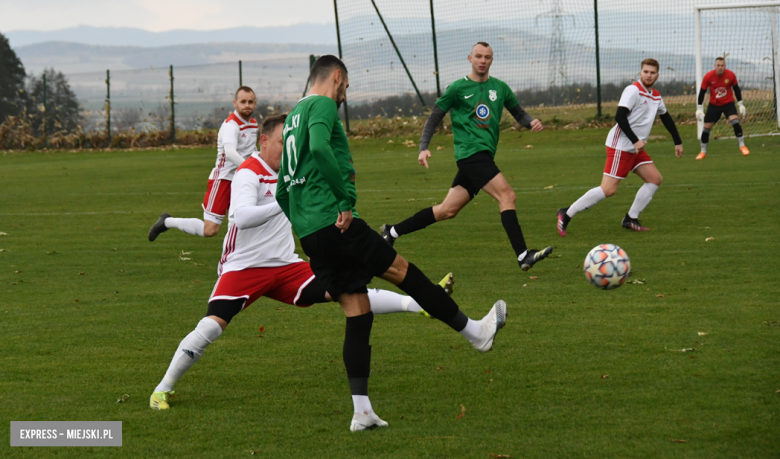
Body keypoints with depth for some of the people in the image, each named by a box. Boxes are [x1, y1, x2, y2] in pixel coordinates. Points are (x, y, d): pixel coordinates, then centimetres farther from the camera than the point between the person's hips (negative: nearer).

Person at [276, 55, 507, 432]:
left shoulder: (293, 115, 23)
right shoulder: (322, 105, -3)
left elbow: (282, 191, 25)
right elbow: (319, 148, -25)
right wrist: (345, 199, -20)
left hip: (308, 234, 9)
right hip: (334, 221, -9)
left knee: (358, 313, 7)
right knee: (400, 270, 3)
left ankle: (361, 410, 2)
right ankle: (474, 332, 12)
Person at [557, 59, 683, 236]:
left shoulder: (655, 96, 13)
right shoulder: (633, 90, -13)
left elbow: (666, 118, 29)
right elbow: (619, 116, -22)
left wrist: (678, 142, 29)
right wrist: (635, 141, -26)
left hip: (636, 148, 9)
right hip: (620, 146, -9)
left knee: (655, 179, 1)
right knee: (609, 189, -14)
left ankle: (631, 219, 7)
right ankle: (567, 214, -7)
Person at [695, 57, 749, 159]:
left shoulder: (731, 75, -14)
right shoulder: (708, 76, -16)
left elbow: (736, 89, 2)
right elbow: (702, 92, -6)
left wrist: (741, 105, 4)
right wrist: (699, 108, -8)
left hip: (728, 103, -1)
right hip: (714, 105, 1)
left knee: (735, 122, -23)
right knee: (706, 128, -1)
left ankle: (742, 146, -8)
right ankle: (703, 152, 17)